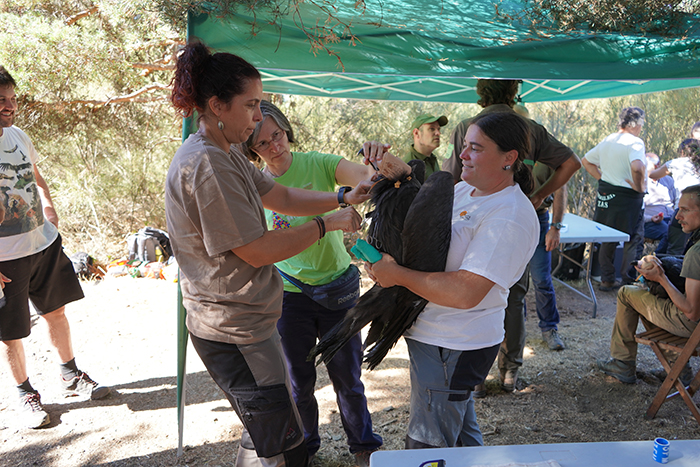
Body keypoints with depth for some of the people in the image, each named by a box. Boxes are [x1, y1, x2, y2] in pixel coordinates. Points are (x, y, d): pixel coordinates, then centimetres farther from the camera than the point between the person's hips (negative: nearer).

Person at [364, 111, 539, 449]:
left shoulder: (510, 217, -22)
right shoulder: (463, 190, 6)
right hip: (432, 333, 9)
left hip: (453, 349, -9)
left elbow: (465, 292, -29)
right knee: (460, 430, 27)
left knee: (426, 448, 4)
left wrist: (397, 275, -22)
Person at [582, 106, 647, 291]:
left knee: (607, 239, 15)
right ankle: (629, 281, 11)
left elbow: (586, 160, 19)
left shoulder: (606, 141, 10)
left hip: (605, 193, 7)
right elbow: (637, 167, -32)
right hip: (628, 198, -7)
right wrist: (639, 187, -17)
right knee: (632, 241, 5)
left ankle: (606, 279, 21)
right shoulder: (635, 142, -15)